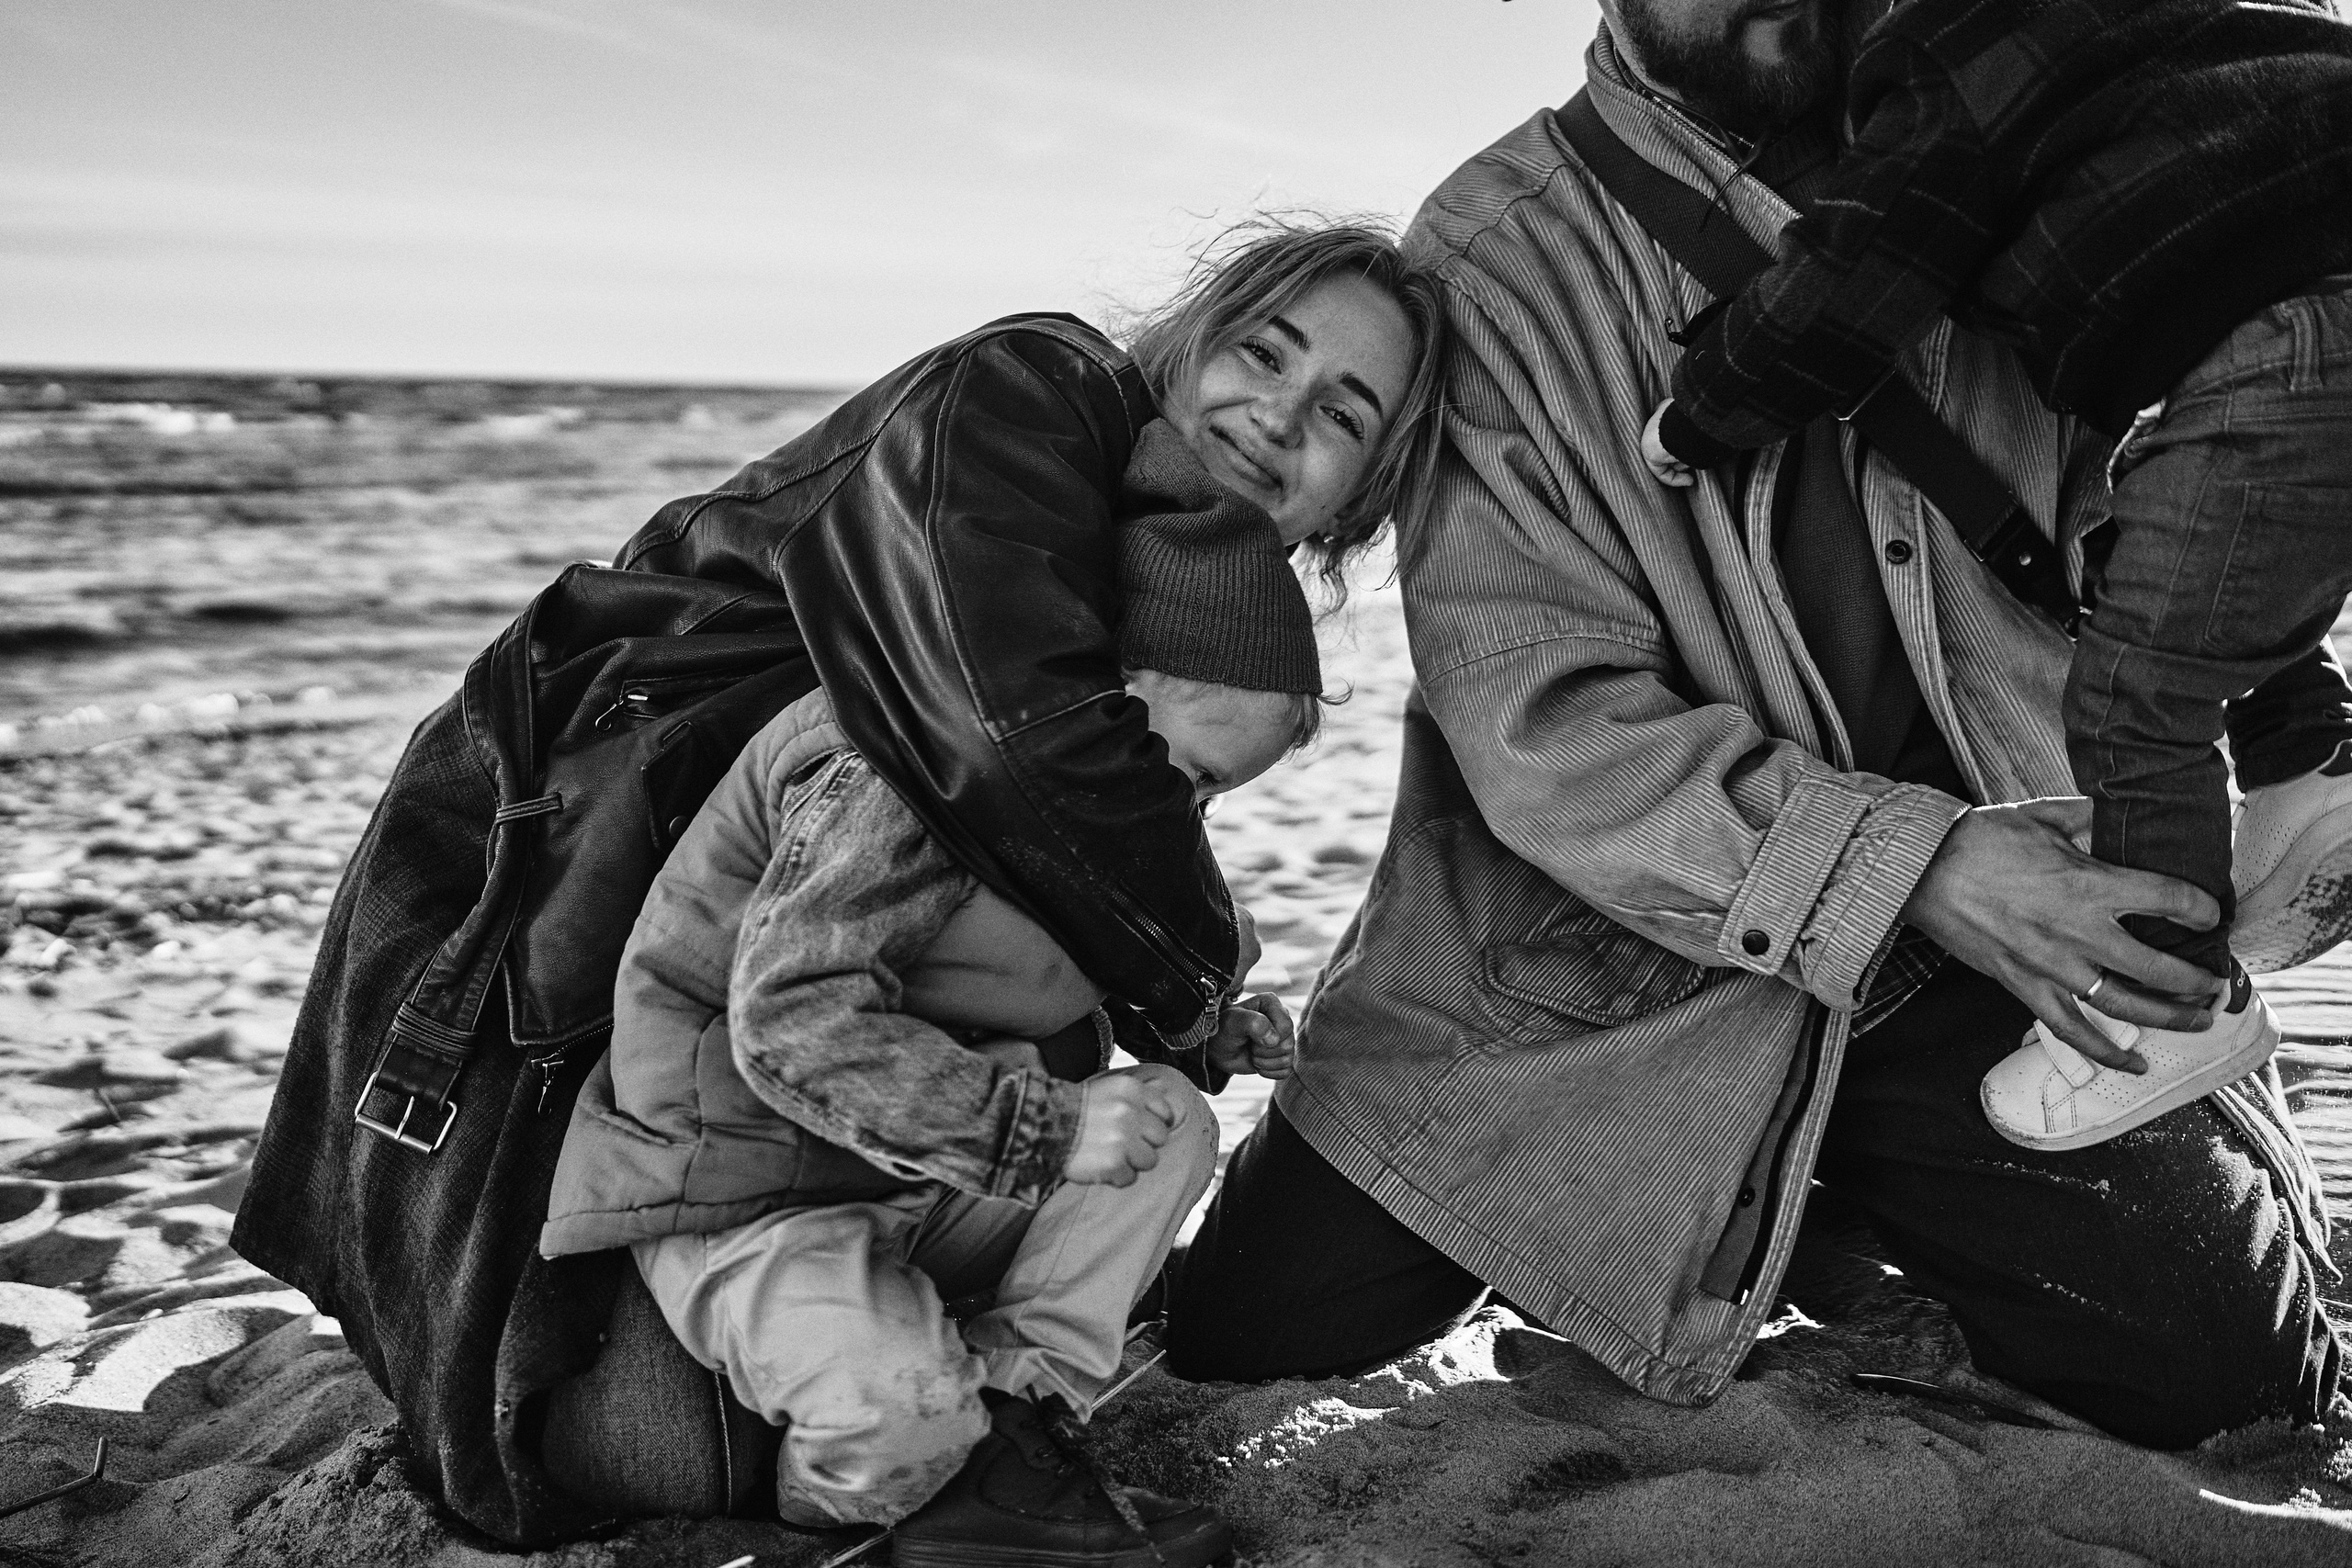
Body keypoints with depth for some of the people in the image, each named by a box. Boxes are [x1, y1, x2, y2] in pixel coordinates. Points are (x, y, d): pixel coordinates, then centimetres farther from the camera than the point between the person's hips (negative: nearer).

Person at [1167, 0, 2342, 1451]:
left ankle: (1835, 1211, 18)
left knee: (2225, 1345, -14)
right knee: (1245, 1333, -7)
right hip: (1590, 941, -2)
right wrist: (1909, 870, -28)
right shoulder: (1501, 256, -11)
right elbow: (1541, 727, -18)